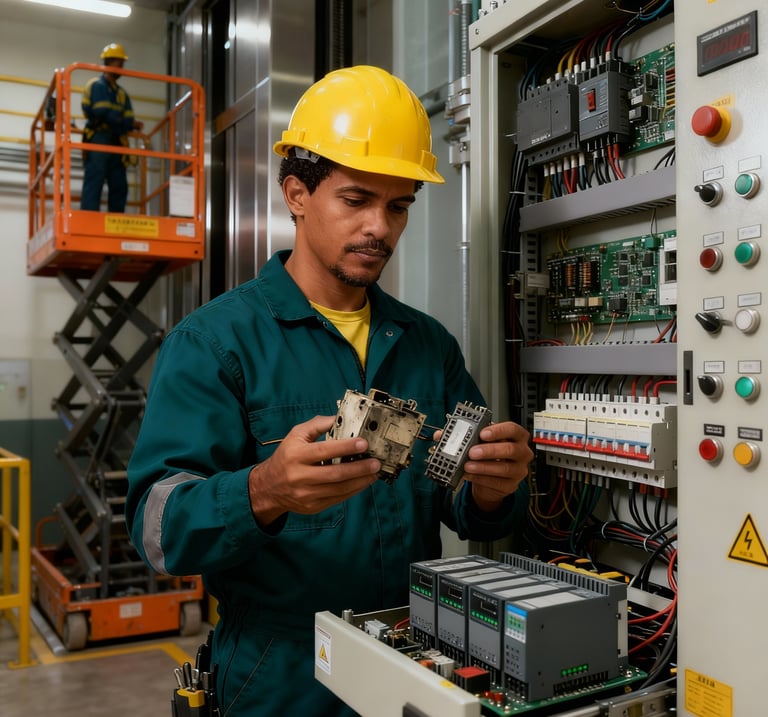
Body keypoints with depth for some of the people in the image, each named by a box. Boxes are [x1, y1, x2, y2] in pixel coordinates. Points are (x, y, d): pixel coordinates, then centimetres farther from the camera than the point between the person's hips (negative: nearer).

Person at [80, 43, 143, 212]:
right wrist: (128, 123, -8)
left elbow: (128, 118, 12)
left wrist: (131, 124, -12)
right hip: (98, 140, -7)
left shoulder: (122, 93, 23)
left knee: (119, 186, 2)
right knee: (94, 182, -12)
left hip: (116, 144, 7)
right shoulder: (97, 85, 2)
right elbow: (102, 112, -12)